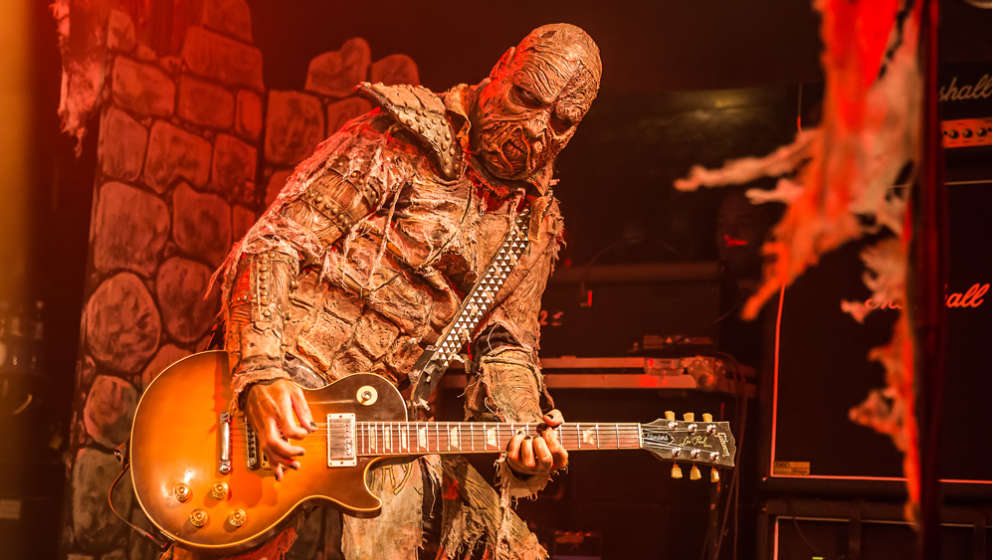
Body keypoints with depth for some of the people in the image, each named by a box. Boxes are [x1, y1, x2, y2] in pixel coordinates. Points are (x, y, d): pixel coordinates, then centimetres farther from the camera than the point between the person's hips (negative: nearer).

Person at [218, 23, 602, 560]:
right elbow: (271, 245, -12)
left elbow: (505, 344, 11)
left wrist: (520, 427, -11)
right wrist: (263, 374, -25)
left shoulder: (535, 222, 11)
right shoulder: (400, 142, -8)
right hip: (290, 389, -5)